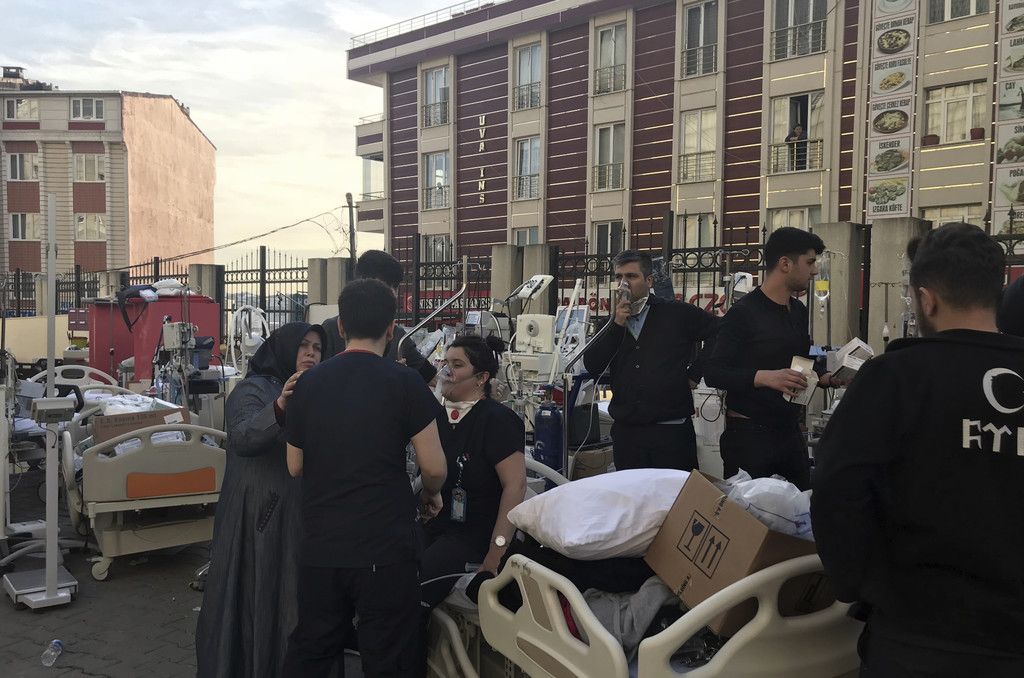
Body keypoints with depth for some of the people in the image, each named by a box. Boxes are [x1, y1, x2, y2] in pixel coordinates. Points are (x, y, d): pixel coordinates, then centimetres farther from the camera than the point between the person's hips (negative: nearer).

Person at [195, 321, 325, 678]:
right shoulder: (252, 389, -6)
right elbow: (241, 438, -25)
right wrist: (279, 408, -39)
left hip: (298, 511, 6)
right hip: (260, 513, -6)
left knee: (292, 600, 9)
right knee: (254, 598, 0)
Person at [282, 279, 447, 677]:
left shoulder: (309, 383, 4)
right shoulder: (403, 382, -9)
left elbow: (295, 467, 13)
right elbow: (434, 468, -9)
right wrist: (430, 495, 12)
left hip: (319, 550, 4)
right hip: (386, 551, -4)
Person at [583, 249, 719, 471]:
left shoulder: (677, 314, 2)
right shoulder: (614, 323, 13)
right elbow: (592, 365, 1)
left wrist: (695, 372, -4)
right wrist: (617, 325, -5)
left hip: (671, 430, -4)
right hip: (625, 432, 4)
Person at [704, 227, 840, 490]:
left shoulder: (798, 311, 13)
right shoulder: (744, 313, -12)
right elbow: (713, 374, -17)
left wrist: (823, 378, 6)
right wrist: (764, 377, -29)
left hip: (790, 432, 8)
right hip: (749, 435, -7)